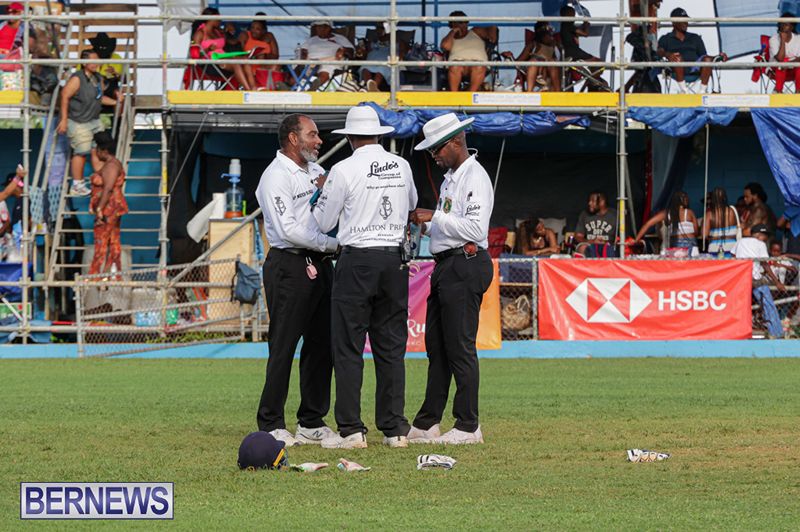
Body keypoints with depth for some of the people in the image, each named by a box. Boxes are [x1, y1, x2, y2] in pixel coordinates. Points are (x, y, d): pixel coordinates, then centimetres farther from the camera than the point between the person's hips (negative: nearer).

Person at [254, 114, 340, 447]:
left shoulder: (315, 171, 17)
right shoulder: (276, 177, -9)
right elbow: (289, 229, -17)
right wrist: (333, 244, -12)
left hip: (320, 266, 8)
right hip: (289, 267, -8)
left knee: (321, 345, 9)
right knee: (283, 347, -7)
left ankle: (312, 423, 16)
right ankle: (271, 426, -3)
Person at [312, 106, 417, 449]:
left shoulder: (344, 170, -9)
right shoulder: (401, 166, 5)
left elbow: (324, 222, 0)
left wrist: (322, 194, 18)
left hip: (357, 261, -5)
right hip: (395, 259, 5)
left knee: (349, 347, -1)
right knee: (391, 348, 9)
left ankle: (351, 430, -5)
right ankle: (394, 429, 9)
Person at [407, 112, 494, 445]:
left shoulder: (475, 178, -12)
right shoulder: (450, 178, 19)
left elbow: (475, 228, -22)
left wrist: (435, 217, -17)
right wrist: (426, 224, 7)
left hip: (465, 265, -10)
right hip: (445, 265, 10)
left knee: (460, 347, -8)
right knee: (436, 345, 12)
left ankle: (468, 426, -4)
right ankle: (427, 424, 16)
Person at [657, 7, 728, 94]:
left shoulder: (695, 38, 30)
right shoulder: (666, 39, 20)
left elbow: (704, 56, 22)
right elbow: (660, 52, -1)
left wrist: (719, 57, 3)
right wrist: (667, 54, -26)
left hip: (695, 69, 2)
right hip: (678, 70, -2)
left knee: (707, 59, -28)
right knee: (677, 57, -35)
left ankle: (703, 91, -32)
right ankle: (683, 90, -33)